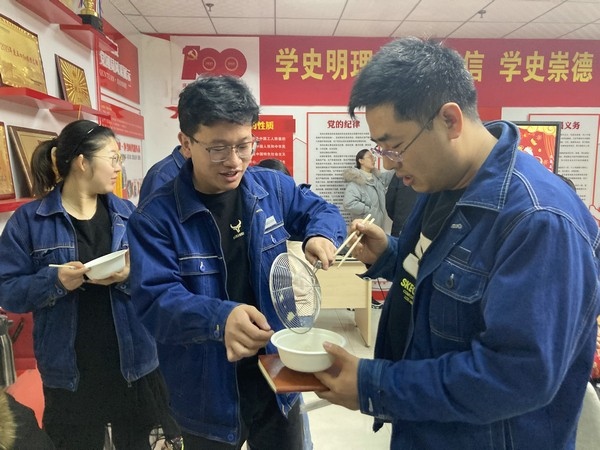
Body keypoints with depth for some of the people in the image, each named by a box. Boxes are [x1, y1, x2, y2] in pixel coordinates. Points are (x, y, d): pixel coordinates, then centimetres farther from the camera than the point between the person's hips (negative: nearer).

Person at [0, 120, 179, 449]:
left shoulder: (127, 213, 2)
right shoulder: (28, 220, -5)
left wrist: (130, 277, -20)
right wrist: (55, 282, -24)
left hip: (132, 360, 2)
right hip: (69, 369, -2)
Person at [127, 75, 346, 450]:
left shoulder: (274, 188, -5)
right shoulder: (155, 217, -16)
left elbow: (322, 210, 10)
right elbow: (154, 300, -23)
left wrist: (321, 235, -14)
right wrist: (220, 317, -42)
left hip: (277, 373, 3)